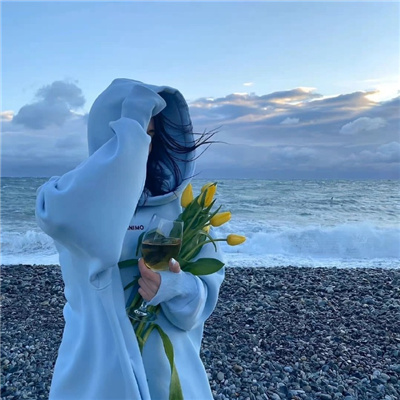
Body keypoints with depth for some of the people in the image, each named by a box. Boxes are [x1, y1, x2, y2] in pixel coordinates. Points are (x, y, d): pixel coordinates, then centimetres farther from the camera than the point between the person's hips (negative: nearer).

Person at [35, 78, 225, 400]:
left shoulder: (168, 203, -1)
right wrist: (128, 132, -28)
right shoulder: (73, 193, -9)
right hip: (100, 367, -3)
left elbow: (208, 280, -3)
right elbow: (59, 212, -36)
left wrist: (177, 286, -25)